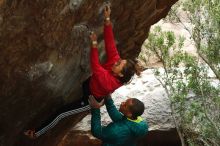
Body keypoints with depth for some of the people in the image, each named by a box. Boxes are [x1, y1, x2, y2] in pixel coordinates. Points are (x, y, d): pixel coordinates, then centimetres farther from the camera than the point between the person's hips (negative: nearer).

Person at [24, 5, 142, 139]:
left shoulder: (110, 82, -42)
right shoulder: (115, 60, -25)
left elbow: (96, 68, -47)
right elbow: (110, 44, -29)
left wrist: (94, 44, -52)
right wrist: (107, 19, -40)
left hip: (89, 100, -7)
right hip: (88, 84, 7)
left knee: (60, 114, -1)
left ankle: (37, 133, 14)